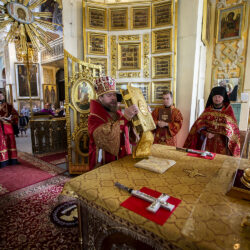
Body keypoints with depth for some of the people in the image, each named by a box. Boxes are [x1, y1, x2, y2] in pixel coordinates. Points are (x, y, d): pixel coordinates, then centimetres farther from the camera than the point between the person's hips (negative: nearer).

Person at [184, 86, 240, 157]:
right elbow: (199, 124, 2)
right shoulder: (208, 110, 8)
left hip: (221, 142, -1)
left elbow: (231, 127, -1)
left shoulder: (228, 110, 4)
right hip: (207, 141, 1)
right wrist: (206, 133, -16)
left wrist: (214, 134, -12)